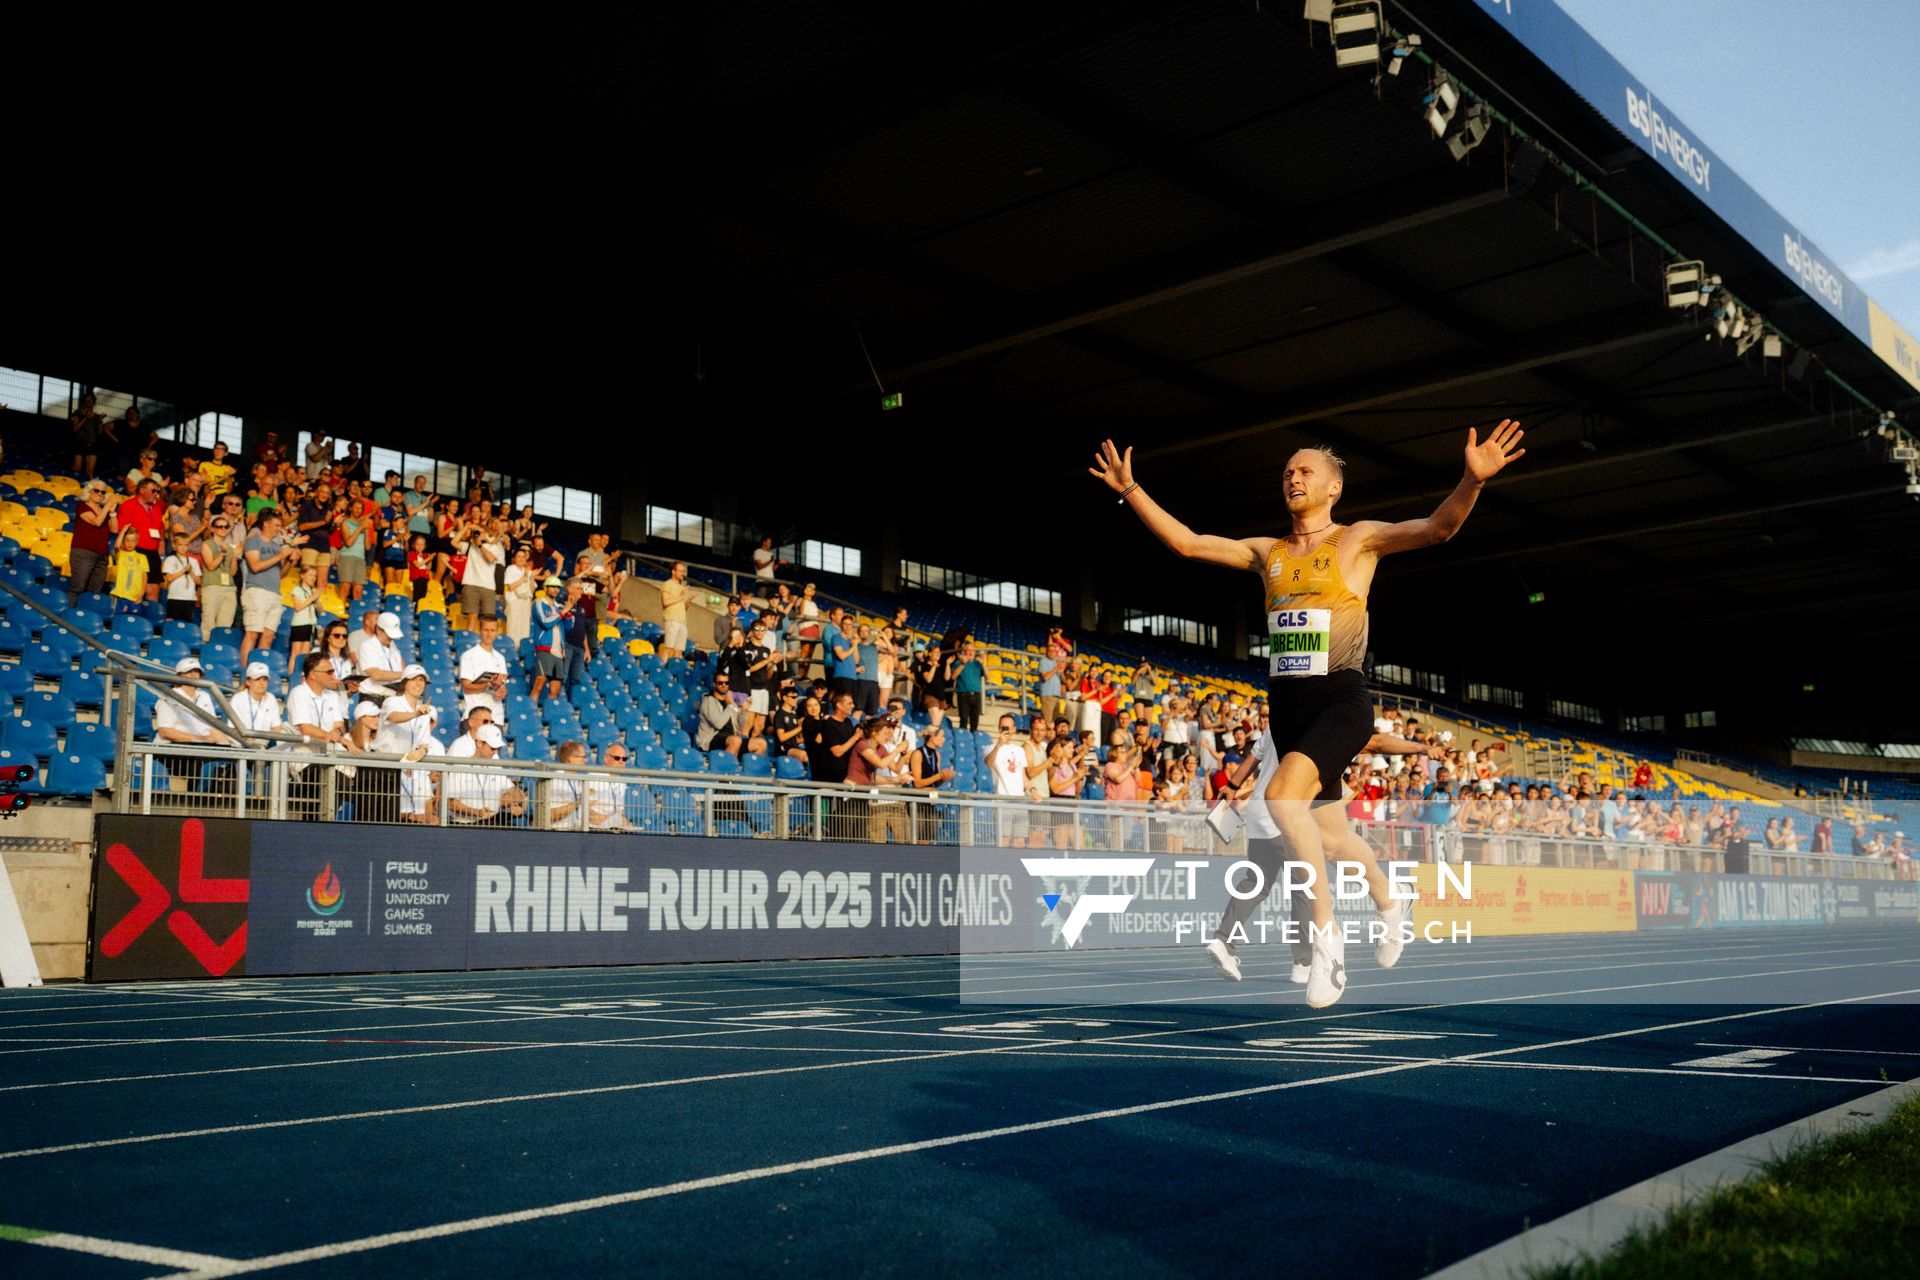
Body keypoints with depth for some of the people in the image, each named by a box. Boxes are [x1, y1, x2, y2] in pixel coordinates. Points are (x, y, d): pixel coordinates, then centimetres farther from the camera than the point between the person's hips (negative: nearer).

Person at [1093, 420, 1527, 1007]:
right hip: (1285, 700, 6)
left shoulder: (1357, 539, 1)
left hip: (1341, 699, -6)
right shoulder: (1266, 552, 15)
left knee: (1283, 794, -28)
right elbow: (1186, 542, 15)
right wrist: (1130, 489, 12)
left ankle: (1326, 931, -18)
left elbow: (1438, 527, -12)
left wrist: (1472, 481, -30)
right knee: (1328, 826, 11)